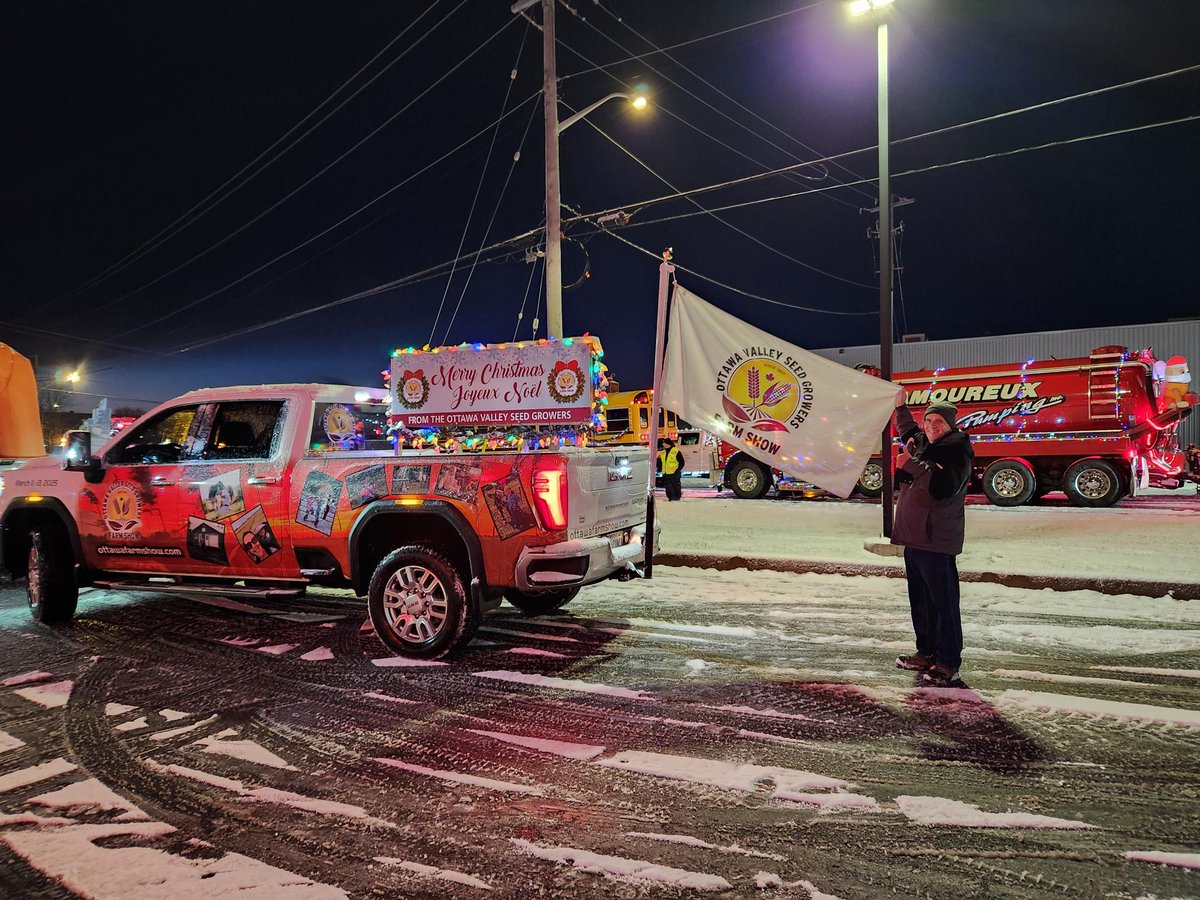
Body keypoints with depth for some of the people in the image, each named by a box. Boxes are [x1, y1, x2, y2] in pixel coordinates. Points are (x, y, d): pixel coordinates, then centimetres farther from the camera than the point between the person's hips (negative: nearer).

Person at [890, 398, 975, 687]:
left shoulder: (957, 453, -13)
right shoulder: (923, 445, 13)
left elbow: (943, 487, -28)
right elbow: (909, 431, 34)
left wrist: (912, 464, -27)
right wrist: (900, 407, 26)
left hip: (936, 543, -10)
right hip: (914, 539, 10)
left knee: (943, 603, -6)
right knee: (920, 601, 17)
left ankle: (948, 665, 0)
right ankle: (927, 653, 29)